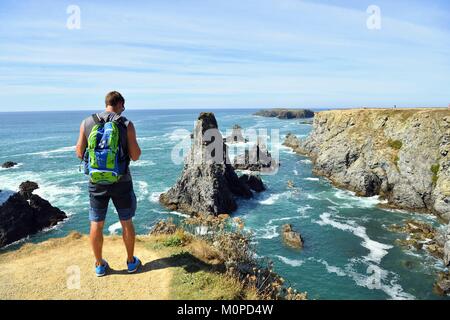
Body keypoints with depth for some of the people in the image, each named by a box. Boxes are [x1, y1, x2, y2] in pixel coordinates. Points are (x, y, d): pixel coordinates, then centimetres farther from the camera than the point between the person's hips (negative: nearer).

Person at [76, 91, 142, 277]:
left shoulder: (86, 123, -2)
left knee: (96, 224, 14)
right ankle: (131, 261, 27)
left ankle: (100, 265, 26)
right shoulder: (127, 125, -9)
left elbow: (80, 153, 3)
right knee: (126, 222, 14)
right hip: (121, 182, -1)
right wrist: (134, 144, 12)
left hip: (97, 181, 2)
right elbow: (135, 156, -8)